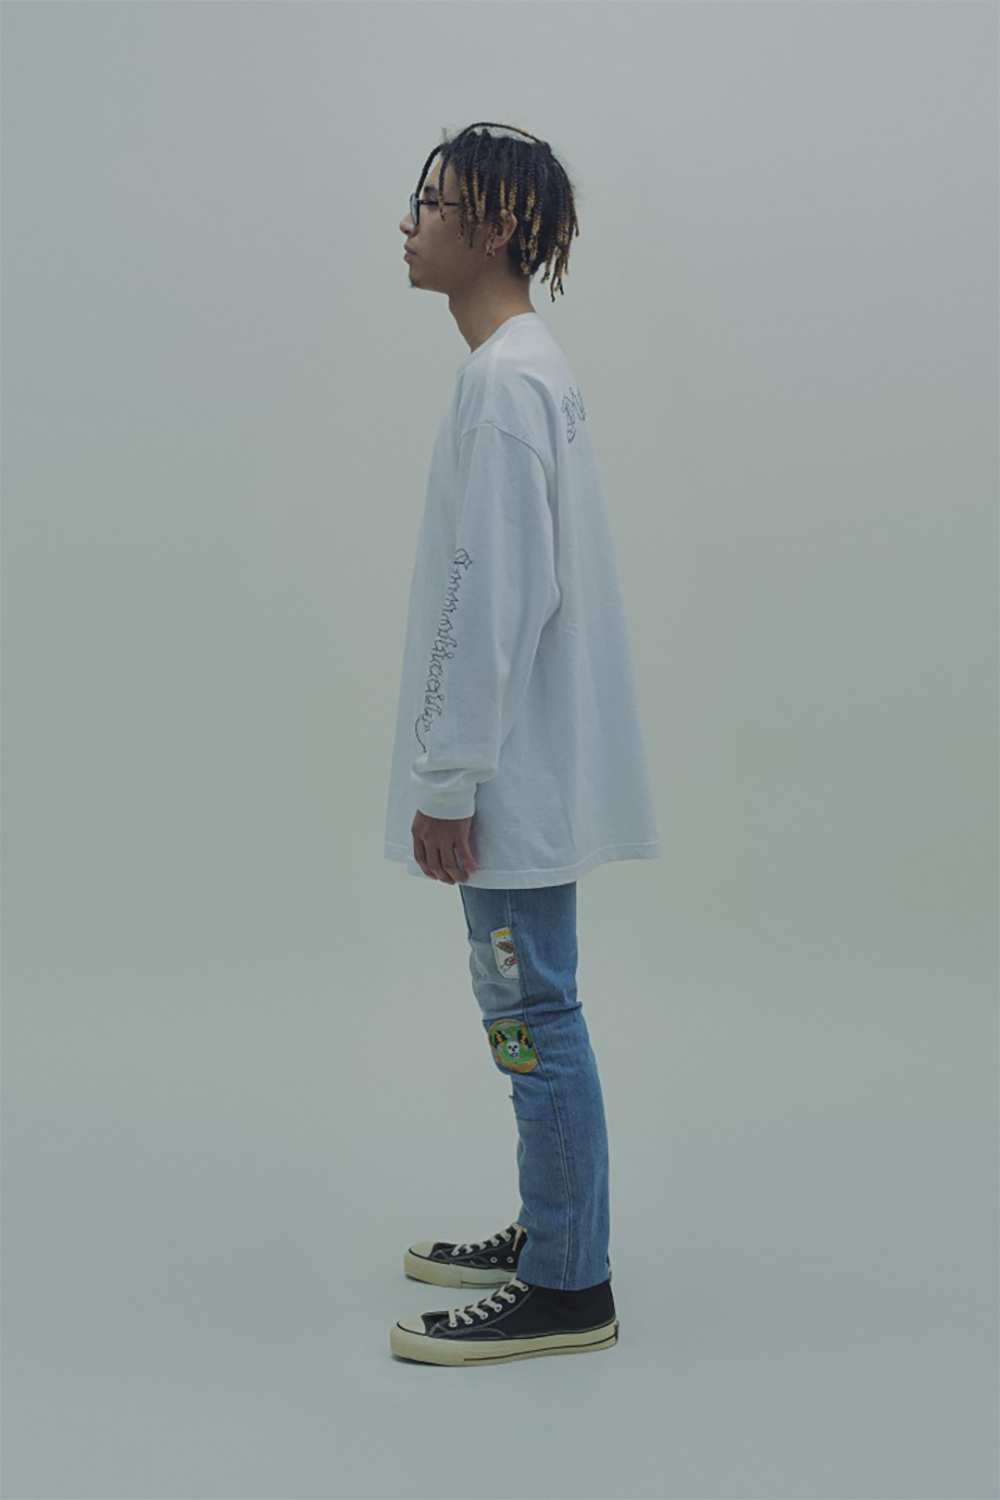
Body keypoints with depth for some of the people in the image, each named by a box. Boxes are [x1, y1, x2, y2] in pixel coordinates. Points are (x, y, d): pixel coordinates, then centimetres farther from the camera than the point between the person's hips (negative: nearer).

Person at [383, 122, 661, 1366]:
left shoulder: (504, 382, -17)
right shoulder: (527, 368, 15)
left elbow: (499, 598, -21)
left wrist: (448, 782, -18)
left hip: (511, 773, -10)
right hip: (521, 770, 10)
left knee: (533, 1012, -1)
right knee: (527, 1008, 17)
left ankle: (568, 1291, 11)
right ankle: (549, 1233, 31)